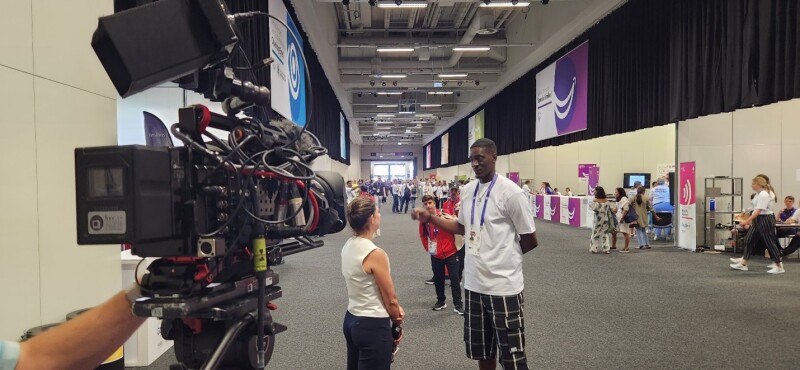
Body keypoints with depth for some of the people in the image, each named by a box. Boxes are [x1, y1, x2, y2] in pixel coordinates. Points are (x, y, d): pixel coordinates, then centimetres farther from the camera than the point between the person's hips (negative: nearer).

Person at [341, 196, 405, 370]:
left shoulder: (348, 247, 1)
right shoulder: (375, 254, -23)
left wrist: (395, 309, 1)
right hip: (373, 326, -9)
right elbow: (390, 298, -14)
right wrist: (397, 322, 4)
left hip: (351, 320, 9)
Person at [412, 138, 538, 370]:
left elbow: (530, 241, -9)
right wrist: (430, 218, 9)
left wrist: (504, 256, 4)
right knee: (482, 349, 20)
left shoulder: (510, 192, -15)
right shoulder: (467, 191, 5)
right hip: (473, 283, 6)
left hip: (503, 285, -6)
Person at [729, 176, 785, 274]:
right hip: (758, 220, 10)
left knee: (770, 242, -3)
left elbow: (758, 211, -23)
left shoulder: (763, 195, -18)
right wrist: (750, 220, 18)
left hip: (765, 220, -10)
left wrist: (747, 221, -24)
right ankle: (743, 263, 12)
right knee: (749, 240, 8)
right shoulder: (759, 194, 11)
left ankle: (779, 266, 8)